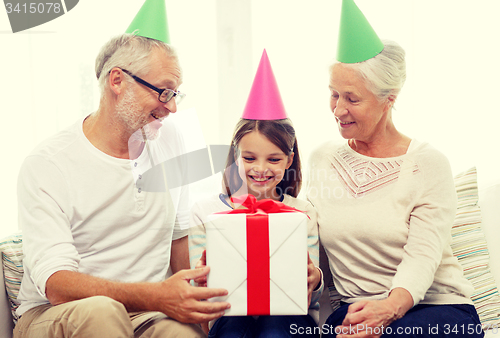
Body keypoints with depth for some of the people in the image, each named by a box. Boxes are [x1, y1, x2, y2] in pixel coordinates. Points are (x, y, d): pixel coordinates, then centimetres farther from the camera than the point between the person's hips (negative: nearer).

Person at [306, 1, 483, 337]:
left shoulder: (428, 164, -2)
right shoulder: (322, 158, 11)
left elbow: (423, 256, -14)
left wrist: (391, 307, -34)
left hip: (435, 306, -3)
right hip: (351, 308, 3)